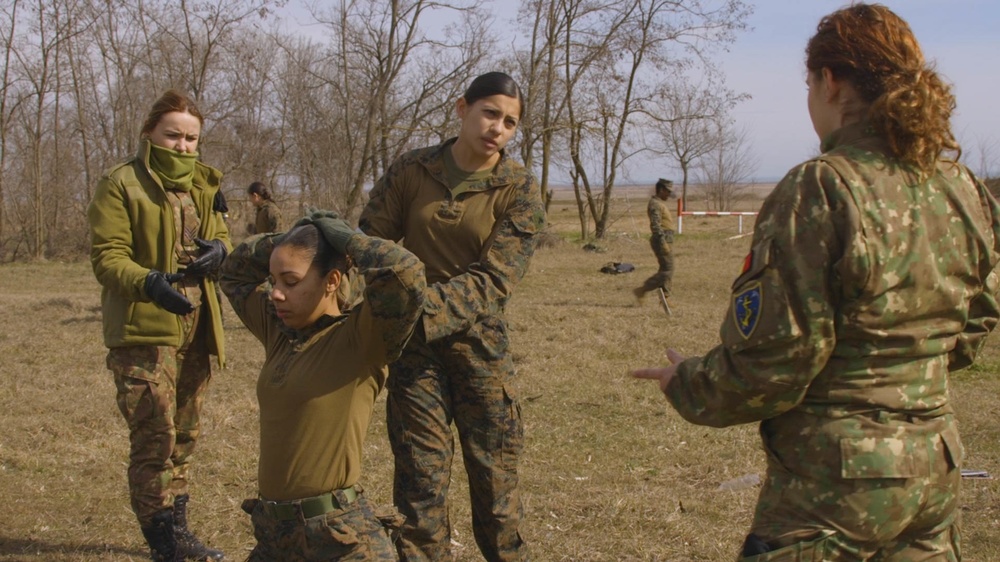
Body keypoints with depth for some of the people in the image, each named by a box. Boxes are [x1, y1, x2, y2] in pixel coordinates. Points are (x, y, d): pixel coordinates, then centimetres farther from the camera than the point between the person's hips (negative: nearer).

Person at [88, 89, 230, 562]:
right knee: (155, 436, -11)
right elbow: (107, 257, -13)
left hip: (194, 328, 7)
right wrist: (150, 282, -31)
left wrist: (219, 250, -9)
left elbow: (221, 236, 17)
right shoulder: (120, 185, -7)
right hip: (143, 330, -7)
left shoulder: (203, 183, 14)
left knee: (185, 434, 14)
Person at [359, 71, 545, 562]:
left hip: (479, 341, -1)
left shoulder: (520, 191, -6)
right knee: (420, 476, 3)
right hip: (413, 343, 1)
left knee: (495, 473, 5)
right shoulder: (411, 171, 0)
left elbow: (493, 279, -16)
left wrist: (423, 308, -31)